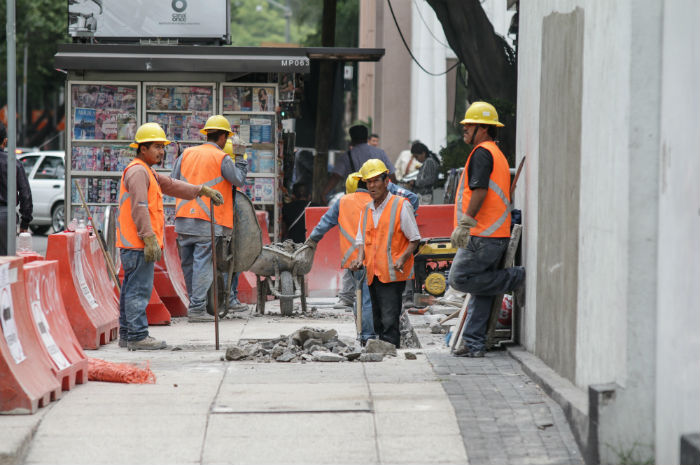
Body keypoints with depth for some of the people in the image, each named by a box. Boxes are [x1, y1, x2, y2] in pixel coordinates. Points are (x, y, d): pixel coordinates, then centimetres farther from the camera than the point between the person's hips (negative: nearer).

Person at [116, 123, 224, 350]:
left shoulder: (148, 172, 23)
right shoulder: (137, 171, -12)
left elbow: (171, 185, 31)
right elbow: (139, 208, -19)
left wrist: (203, 190, 29)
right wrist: (149, 239, -23)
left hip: (133, 244, 11)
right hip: (138, 243, -11)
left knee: (132, 288, 13)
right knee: (139, 288, -10)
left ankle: (127, 334, 18)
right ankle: (137, 335, -11)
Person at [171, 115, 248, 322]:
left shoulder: (187, 154, 11)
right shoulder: (221, 158, -4)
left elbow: (174, 182, 11)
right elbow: (239, 180, 1)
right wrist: (241, 160, 14)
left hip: (184, 218, 5)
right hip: (207, 220, -5)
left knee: (188, 263, 13)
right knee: (203, 264, -4)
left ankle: (195, 304, 22)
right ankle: (197, 309, -8)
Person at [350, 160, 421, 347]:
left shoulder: (401, 205, -4)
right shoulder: (366, 210, 15)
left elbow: (414, 239, -2)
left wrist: (403, 258, -19)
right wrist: (360, 259, -3)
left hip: (393, 274, -7)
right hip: (373, 275, 7)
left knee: (389, 320, -15)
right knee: (378, 322, 10)